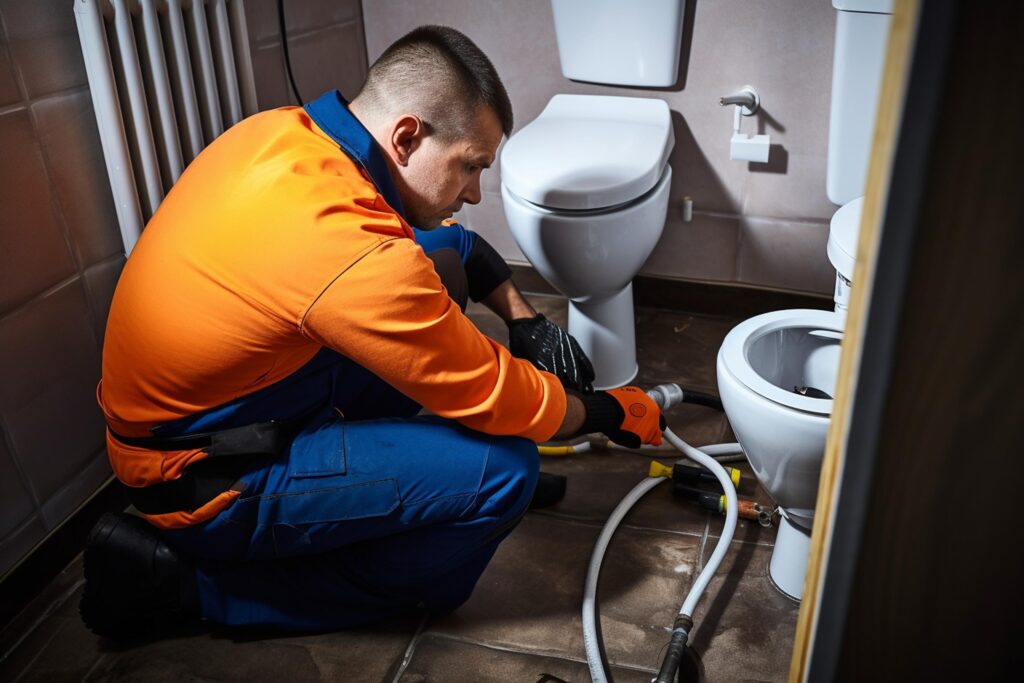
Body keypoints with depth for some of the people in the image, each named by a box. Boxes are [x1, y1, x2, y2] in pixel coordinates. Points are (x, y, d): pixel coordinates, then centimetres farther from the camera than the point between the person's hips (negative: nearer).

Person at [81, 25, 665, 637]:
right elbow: (498, 402, -19)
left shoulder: (285, 130, -7)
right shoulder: (354, 257, -33)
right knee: (504, 468, -18)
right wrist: (611, 413, -2)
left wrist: (527, 322, 3)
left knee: (446, 254, 2)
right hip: (202, 483, -7)